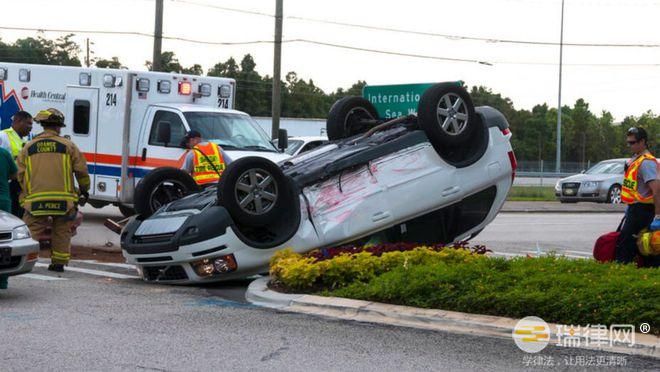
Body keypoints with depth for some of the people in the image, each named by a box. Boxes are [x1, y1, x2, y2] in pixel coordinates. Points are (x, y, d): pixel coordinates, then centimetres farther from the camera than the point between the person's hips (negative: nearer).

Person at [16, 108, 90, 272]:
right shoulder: (68, 146, 4)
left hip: (35, 200, 1)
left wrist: (26, 193, 19)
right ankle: (58, 263, 13)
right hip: (63, 200, -1)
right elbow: (81, 171, 5)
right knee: (61, 233, 11)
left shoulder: (28, 147, 9)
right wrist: (84, 189, 22)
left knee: (31, 232, 4)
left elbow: (20, 175, 8)